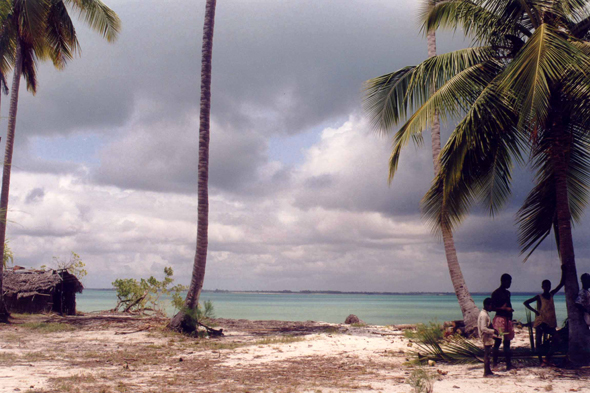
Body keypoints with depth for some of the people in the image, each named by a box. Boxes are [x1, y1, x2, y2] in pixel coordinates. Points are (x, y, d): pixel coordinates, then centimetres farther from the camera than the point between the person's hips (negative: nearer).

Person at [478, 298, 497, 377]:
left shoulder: (484, 313, 13)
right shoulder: (484, 315, -18)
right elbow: (483, 328, -25)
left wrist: (492, 334, 20)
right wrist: (493, 331, -25)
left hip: (488, 338, 10)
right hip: (486, 338, -10)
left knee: (487, 354, 13)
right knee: (487, 354, -6)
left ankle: (488, 371, 20)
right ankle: (486, 372, -2)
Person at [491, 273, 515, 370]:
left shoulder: (507, 293, 17)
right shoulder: (496, 293, -7)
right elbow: (492, 308, -12)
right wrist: (505, 308, -20)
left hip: (508, 319, 8)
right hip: (499, 318, -8)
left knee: (507, 342, 8)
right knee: (497, 342, -7)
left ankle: (509, 364, 11)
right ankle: (495, 364, -3)